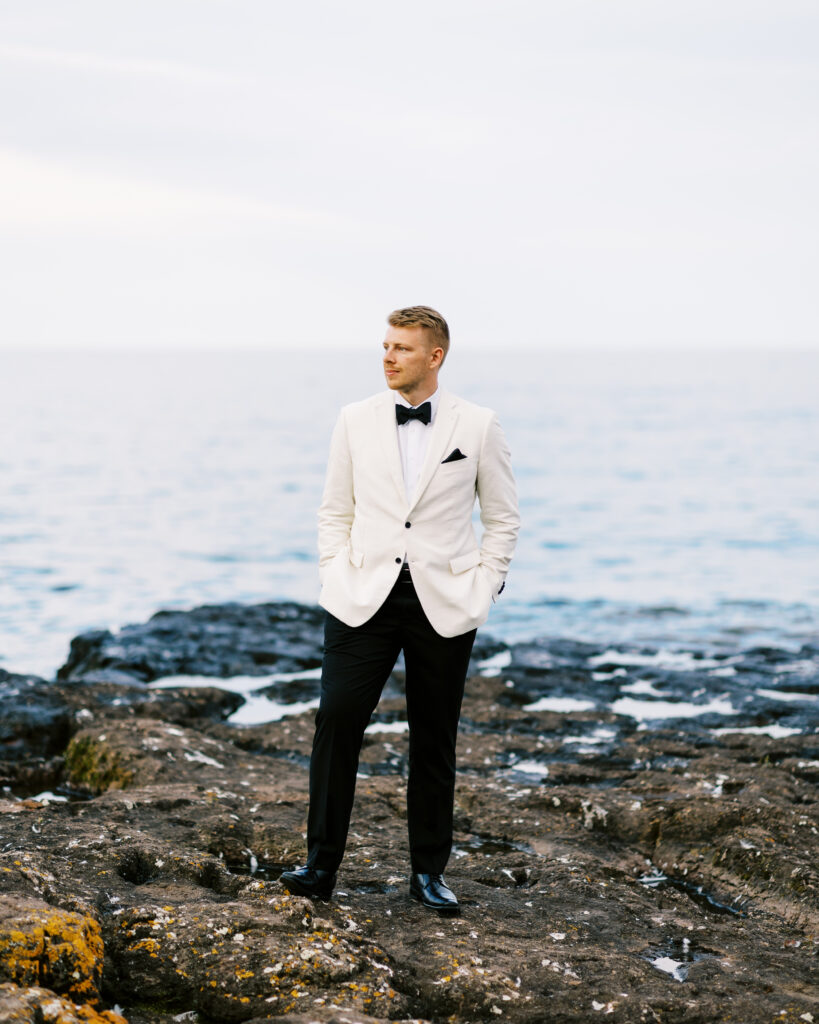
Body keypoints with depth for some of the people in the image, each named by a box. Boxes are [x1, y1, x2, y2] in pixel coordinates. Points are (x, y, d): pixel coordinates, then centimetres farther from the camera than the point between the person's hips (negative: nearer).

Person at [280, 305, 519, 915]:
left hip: (445, 605, -1)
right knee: (336, 720, -9)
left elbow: (504, 518, 7)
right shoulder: (356, 421, 5)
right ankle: (321, 865, 1)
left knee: (435, 739, 6)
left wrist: (483, 589, -1)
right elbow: (335, 510, 13)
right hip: (365, 598, 1)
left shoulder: (479, 426, 0)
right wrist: (335, 578, 1)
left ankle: (429, 872, 18)